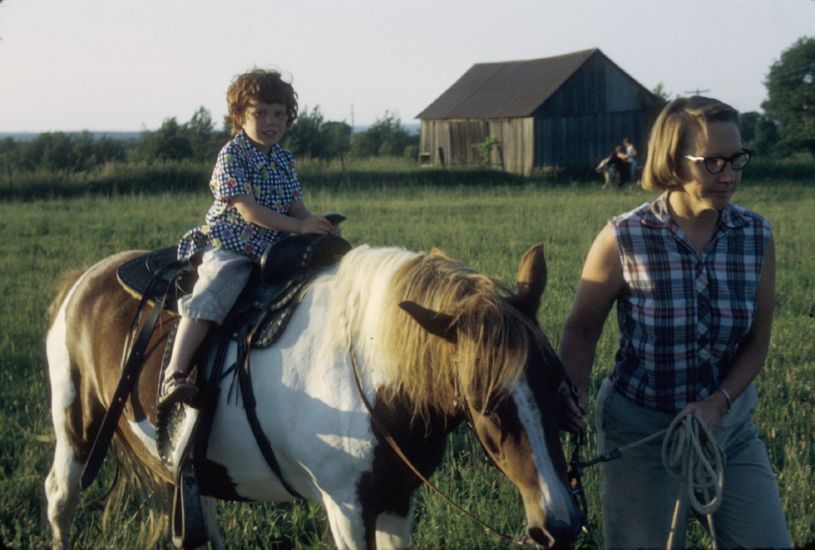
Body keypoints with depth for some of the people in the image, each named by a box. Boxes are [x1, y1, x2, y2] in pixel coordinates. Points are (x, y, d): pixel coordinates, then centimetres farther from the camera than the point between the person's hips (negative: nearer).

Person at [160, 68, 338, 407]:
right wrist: (300, 227, -18)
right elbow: (249, 211, -15)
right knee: (208, 298, -30)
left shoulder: (283, 159, 14)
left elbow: (296, 207, 14)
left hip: (274, 251, 7)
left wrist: (320, 227, -7)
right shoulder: (232, 155, -7)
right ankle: (173, 375, -39)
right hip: (229, 248, -7)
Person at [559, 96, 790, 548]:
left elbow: (757, 342, -1)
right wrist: (575, 392, -22)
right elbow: (582, 329, -4)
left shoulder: (756, 238, -7)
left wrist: (717, 405, -16)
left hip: (729, 422, 3)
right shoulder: (623, 240, -16)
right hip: (640, 427, -3)